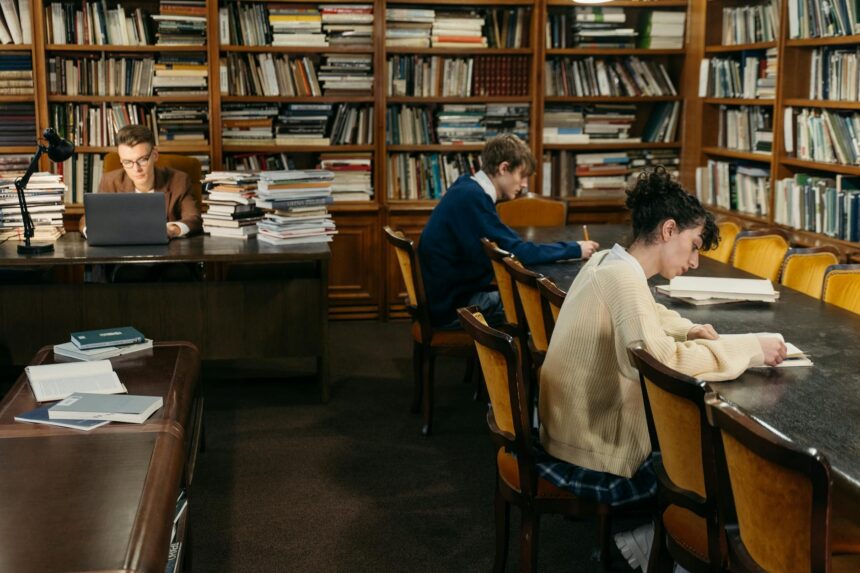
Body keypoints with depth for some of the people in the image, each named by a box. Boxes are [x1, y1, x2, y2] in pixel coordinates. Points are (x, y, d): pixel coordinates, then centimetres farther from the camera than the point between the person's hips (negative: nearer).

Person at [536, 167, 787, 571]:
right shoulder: (624, 276, -23)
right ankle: (643, 537, 18)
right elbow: (657, 360, -39)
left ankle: (642, 530, 23)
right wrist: (749, 349, -28)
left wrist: (686, 329, 6)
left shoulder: (606, 261, 5)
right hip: (593, 466, -9)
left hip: (565, 438, 9)